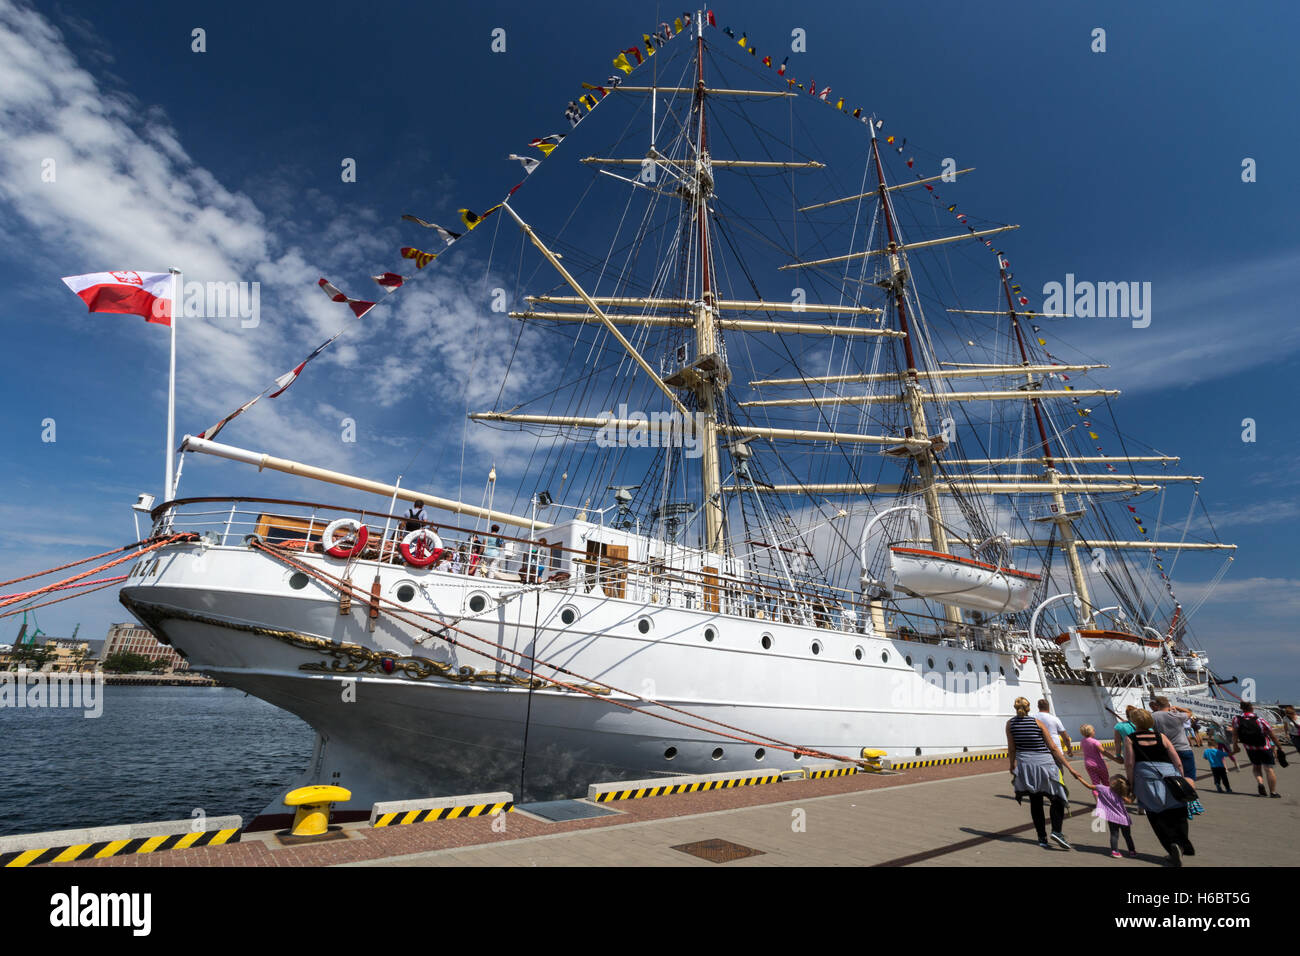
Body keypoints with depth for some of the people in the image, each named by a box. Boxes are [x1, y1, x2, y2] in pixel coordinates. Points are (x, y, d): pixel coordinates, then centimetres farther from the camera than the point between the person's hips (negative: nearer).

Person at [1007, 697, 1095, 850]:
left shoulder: (1010, 724, 1)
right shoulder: (1037, 723, -3)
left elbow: (1012, 749, 2)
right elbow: (1053, 748, -3)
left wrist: (1013, 766, 16)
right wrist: (1070, 768, 2)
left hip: (1025, 765, 2)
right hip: (1045, 764, -1)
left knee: (1035, 802, 10)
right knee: (1058, 799, 12)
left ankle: (1042, 837, 8)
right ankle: (1056, 831, -4)